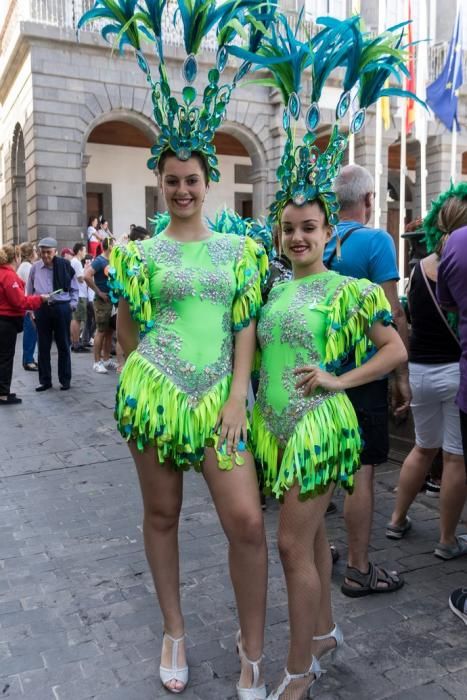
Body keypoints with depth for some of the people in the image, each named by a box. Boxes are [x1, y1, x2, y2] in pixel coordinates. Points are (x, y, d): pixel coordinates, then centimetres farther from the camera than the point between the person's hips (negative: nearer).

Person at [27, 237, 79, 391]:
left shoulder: (64, 265, -1)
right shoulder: (35, 268, 4)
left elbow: (74, 288, 8)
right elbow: (30, 290, 12)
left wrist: (73, 304, -2)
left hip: (61, 308, -2)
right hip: (42, 309, 2)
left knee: (63, 345, 6)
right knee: (43, 346, 7)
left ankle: (65, 380, 15)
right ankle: (45, 380, 16)